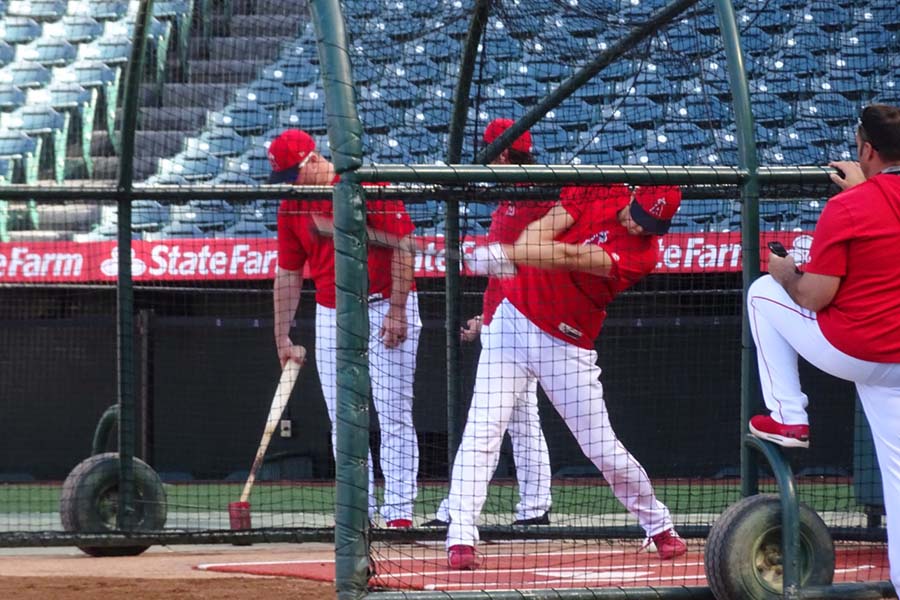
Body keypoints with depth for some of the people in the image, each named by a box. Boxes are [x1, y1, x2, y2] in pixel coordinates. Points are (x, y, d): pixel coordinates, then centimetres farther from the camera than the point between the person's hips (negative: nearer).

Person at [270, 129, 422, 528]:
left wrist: (397, 311, -17)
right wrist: (283, 337, 9)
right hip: (331, 316, 6)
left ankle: (399, 510, -7)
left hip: (385, 309, -6)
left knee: (394, 415, -7)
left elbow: (403, 245, -13)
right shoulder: (291, 207, 6)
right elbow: (288, 274, 12)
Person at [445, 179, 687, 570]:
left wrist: (509, 253, -40)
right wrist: (516, 256, -34)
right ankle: (461, 538, -13)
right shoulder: (598, 192, -5)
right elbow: (540, 233, -12)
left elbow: (571, 258, -28)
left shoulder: (643, 253, -15)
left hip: (567, 347, -1)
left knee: (603, 449, 1)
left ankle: (658, 526, 22)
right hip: (514, 321, 2)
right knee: (482, 431, -11)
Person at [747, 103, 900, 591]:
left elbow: (814, 297, -14)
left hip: (845, 349, -5)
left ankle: (788, 418, 17)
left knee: (762, 294, 18)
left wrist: (785, 274, 7)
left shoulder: (845, 207, -15)